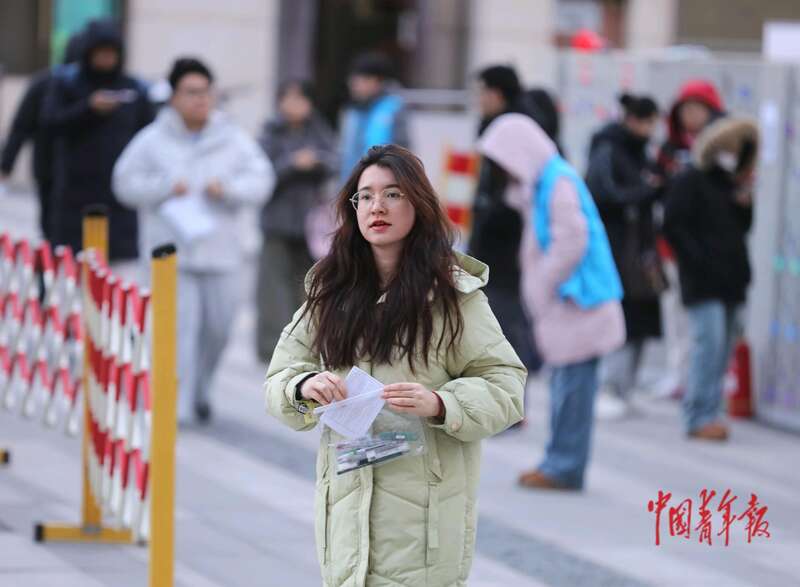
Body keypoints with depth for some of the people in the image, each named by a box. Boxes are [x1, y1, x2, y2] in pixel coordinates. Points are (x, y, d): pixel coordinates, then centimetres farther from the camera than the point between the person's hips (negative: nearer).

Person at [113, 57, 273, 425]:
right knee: (180, 326, -12)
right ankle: (177, 404, -11)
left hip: (220, 252, 3)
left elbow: (260, 181, 4)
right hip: (171, 251, -3)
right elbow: (126, 183, 2)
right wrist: (165, 188, -13)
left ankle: (200, 389, 33)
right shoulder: (153, 140, 2)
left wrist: (229, 188, -15)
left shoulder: (233, 140, 8)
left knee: (218, 326, 9)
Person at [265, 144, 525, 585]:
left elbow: (505, 387, -2)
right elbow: (279, 378, 13)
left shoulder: (452, 293, -1)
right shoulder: (331, 292, 12)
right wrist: (303, 386, -10)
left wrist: (439, 403, -20)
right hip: (347, 495, 4)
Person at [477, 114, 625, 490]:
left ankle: (564, 468, -4)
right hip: (559, 303, 10)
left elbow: (571, 243, -20)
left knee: (571, 383, -6)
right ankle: (560, 463, 18)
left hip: (575, 301, -10)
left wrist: (543, 287, -13)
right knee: (564, 381, 13)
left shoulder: (559, 183, -15)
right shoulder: (538, 183, 16)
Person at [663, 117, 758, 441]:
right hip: (703, 282, -8)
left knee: (723, 347, 6)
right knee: (709, 342, -14)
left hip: (730, 281, 8)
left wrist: (745, 204, 3)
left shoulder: (729, 184, 18)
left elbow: (742, 227, 22)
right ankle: (699, 417, -12)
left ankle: (708, 414, 11)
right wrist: (701, 261, -15)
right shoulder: (690, 182, -5)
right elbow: (674, 226, -10)